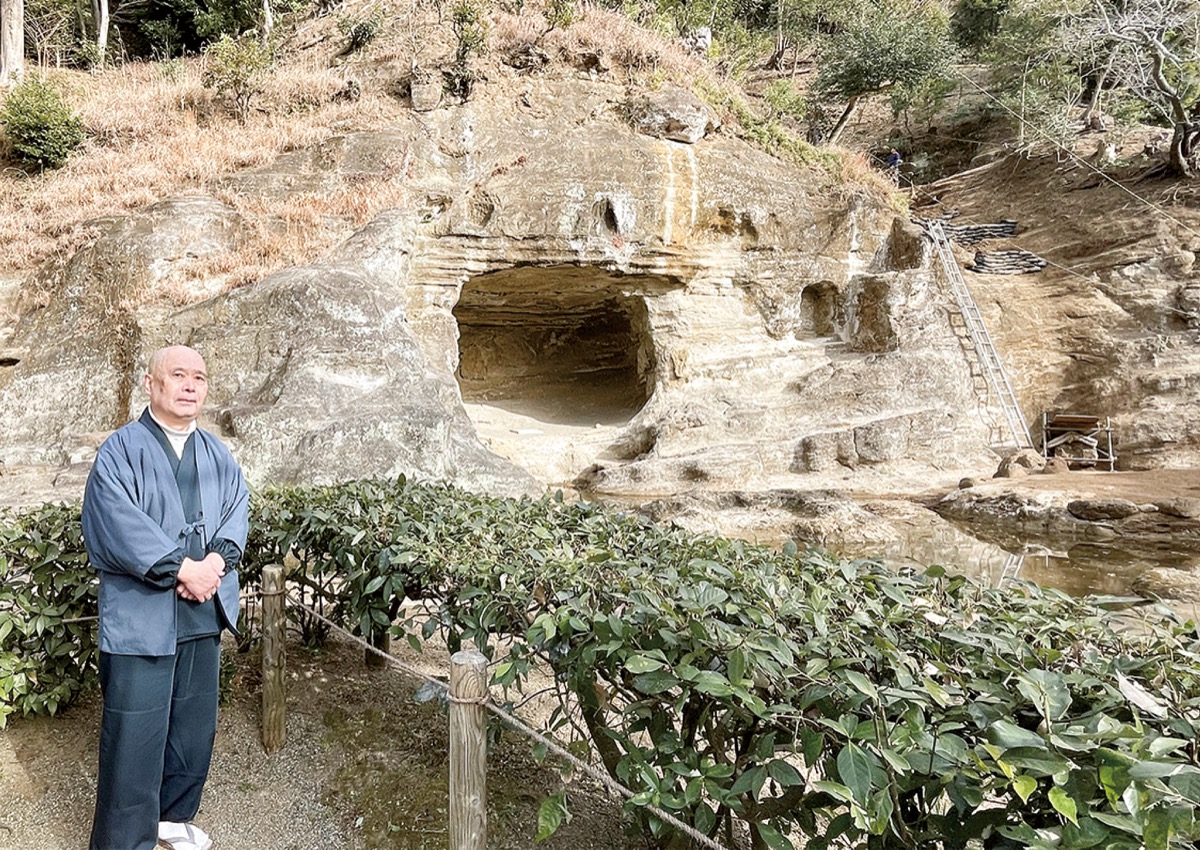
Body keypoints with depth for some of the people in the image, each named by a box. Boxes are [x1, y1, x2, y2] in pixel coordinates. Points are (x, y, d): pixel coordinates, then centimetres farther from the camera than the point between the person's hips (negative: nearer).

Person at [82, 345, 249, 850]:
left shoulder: (216, 454, 13)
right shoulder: (120, 450, -5)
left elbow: (237, 507, 5)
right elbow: (118, 523, -15)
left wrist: (217, 560, -13)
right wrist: (180, 568, -20)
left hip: (205, 613, 6)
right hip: (139, 615, -5)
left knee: (194, 726, 15)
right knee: (135, 734, -1)